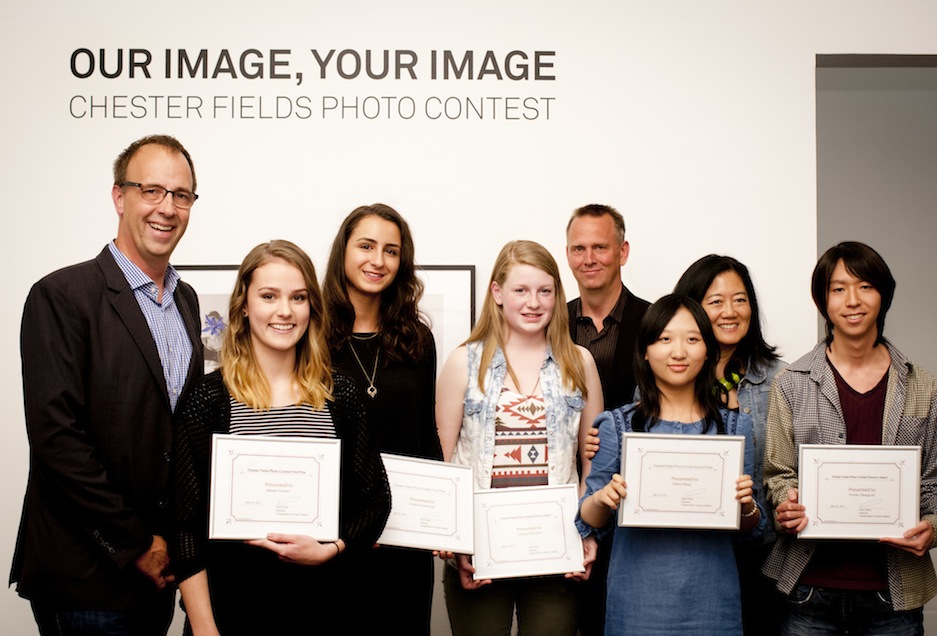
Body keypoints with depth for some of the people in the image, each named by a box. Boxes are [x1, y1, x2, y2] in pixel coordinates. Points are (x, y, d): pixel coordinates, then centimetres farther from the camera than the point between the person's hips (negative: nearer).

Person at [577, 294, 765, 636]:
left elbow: (751, 528, 10)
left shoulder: (734, 426, 4)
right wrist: (602, 499, -18)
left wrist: (746, 506, -11)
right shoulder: (618, 425, 0)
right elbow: (590, 521, 3)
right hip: (638, 599, -1)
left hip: (711, 596, 1)